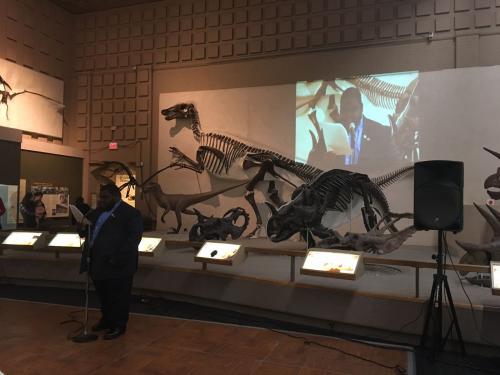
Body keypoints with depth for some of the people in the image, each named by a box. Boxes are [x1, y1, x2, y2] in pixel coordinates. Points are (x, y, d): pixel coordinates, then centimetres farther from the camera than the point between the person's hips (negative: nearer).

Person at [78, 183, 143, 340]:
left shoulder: (130, 213, -11)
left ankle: (118, 326, 17)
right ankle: (107, 320, 37)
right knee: (103, 295, 20)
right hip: (97, 264, 8)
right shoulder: (98, 212, 16)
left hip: (117, 267, -8)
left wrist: (118, 259, -24)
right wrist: (83, 227, 0)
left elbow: (134, 238, -17)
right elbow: (85, 230, 25)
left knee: (118, 297, 3)